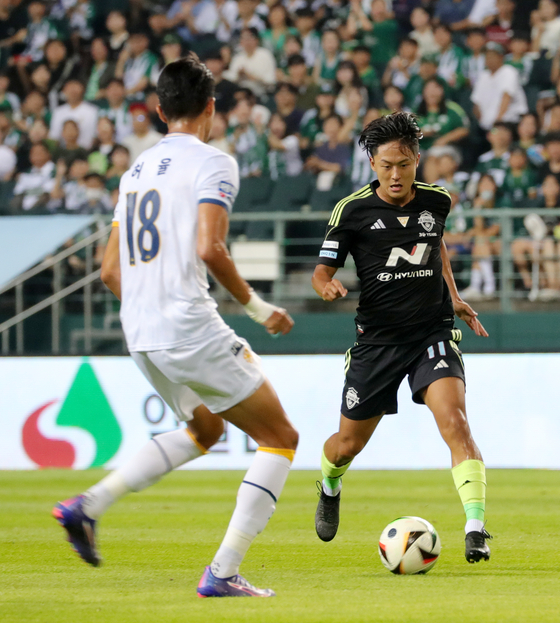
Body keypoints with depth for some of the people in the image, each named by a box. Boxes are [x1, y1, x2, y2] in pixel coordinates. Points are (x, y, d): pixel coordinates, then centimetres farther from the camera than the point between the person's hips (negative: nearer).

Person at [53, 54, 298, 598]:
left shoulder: (137, 171, 17)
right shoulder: (213, 163, -6)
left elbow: (110, 271, 18)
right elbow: (209, 249, -20)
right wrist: (255, 306, -7)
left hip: (139, 336, 8)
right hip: (191, 329, -8)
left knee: (204, 430, 30)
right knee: (279, 438, 3)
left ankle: (88, 505, 17)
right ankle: (222, 574, -7)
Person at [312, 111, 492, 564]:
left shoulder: (436, 201, 2)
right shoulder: (353, 211, -7)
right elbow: (323, 271, -2)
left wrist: (454, 296, 19)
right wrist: (328, 286, -25)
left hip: (433, 333, 0)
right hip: (377, 337, 0)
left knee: (454, 422, -24)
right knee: (349, 444, 12)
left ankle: (476, 528, -27)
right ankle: (329, 488, 49)